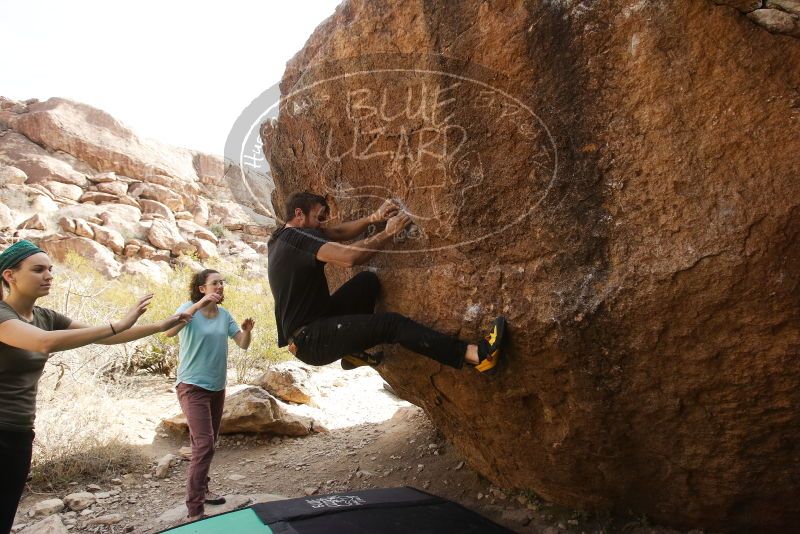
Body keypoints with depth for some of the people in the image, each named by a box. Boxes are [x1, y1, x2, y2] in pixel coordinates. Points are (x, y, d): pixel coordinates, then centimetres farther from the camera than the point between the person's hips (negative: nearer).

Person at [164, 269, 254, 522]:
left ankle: (201, 489, 38)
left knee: (208, 443, 19)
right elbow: (169, 331, -32)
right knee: (204, 445, -16)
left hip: (217, 387, 7)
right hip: (193, 386, -6)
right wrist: (198, 305, -39)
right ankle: (195, 510, -11)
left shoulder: (224, 314, 3)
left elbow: (243, 344, 3)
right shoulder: (189, 308, -12)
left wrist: (246, 331, -19)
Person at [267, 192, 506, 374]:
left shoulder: (282, 237, 13)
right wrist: (389, 232, -17)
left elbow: (337, 232, 11)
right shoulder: (298, 237, -16)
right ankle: (475, 354, -26)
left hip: (304, 334, 10)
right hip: (311, 342, -10)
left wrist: (374, 218, -5)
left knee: (368, 280, 10)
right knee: (391, 323, -20)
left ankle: (353, 352, 15)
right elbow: (349, 257, -29)